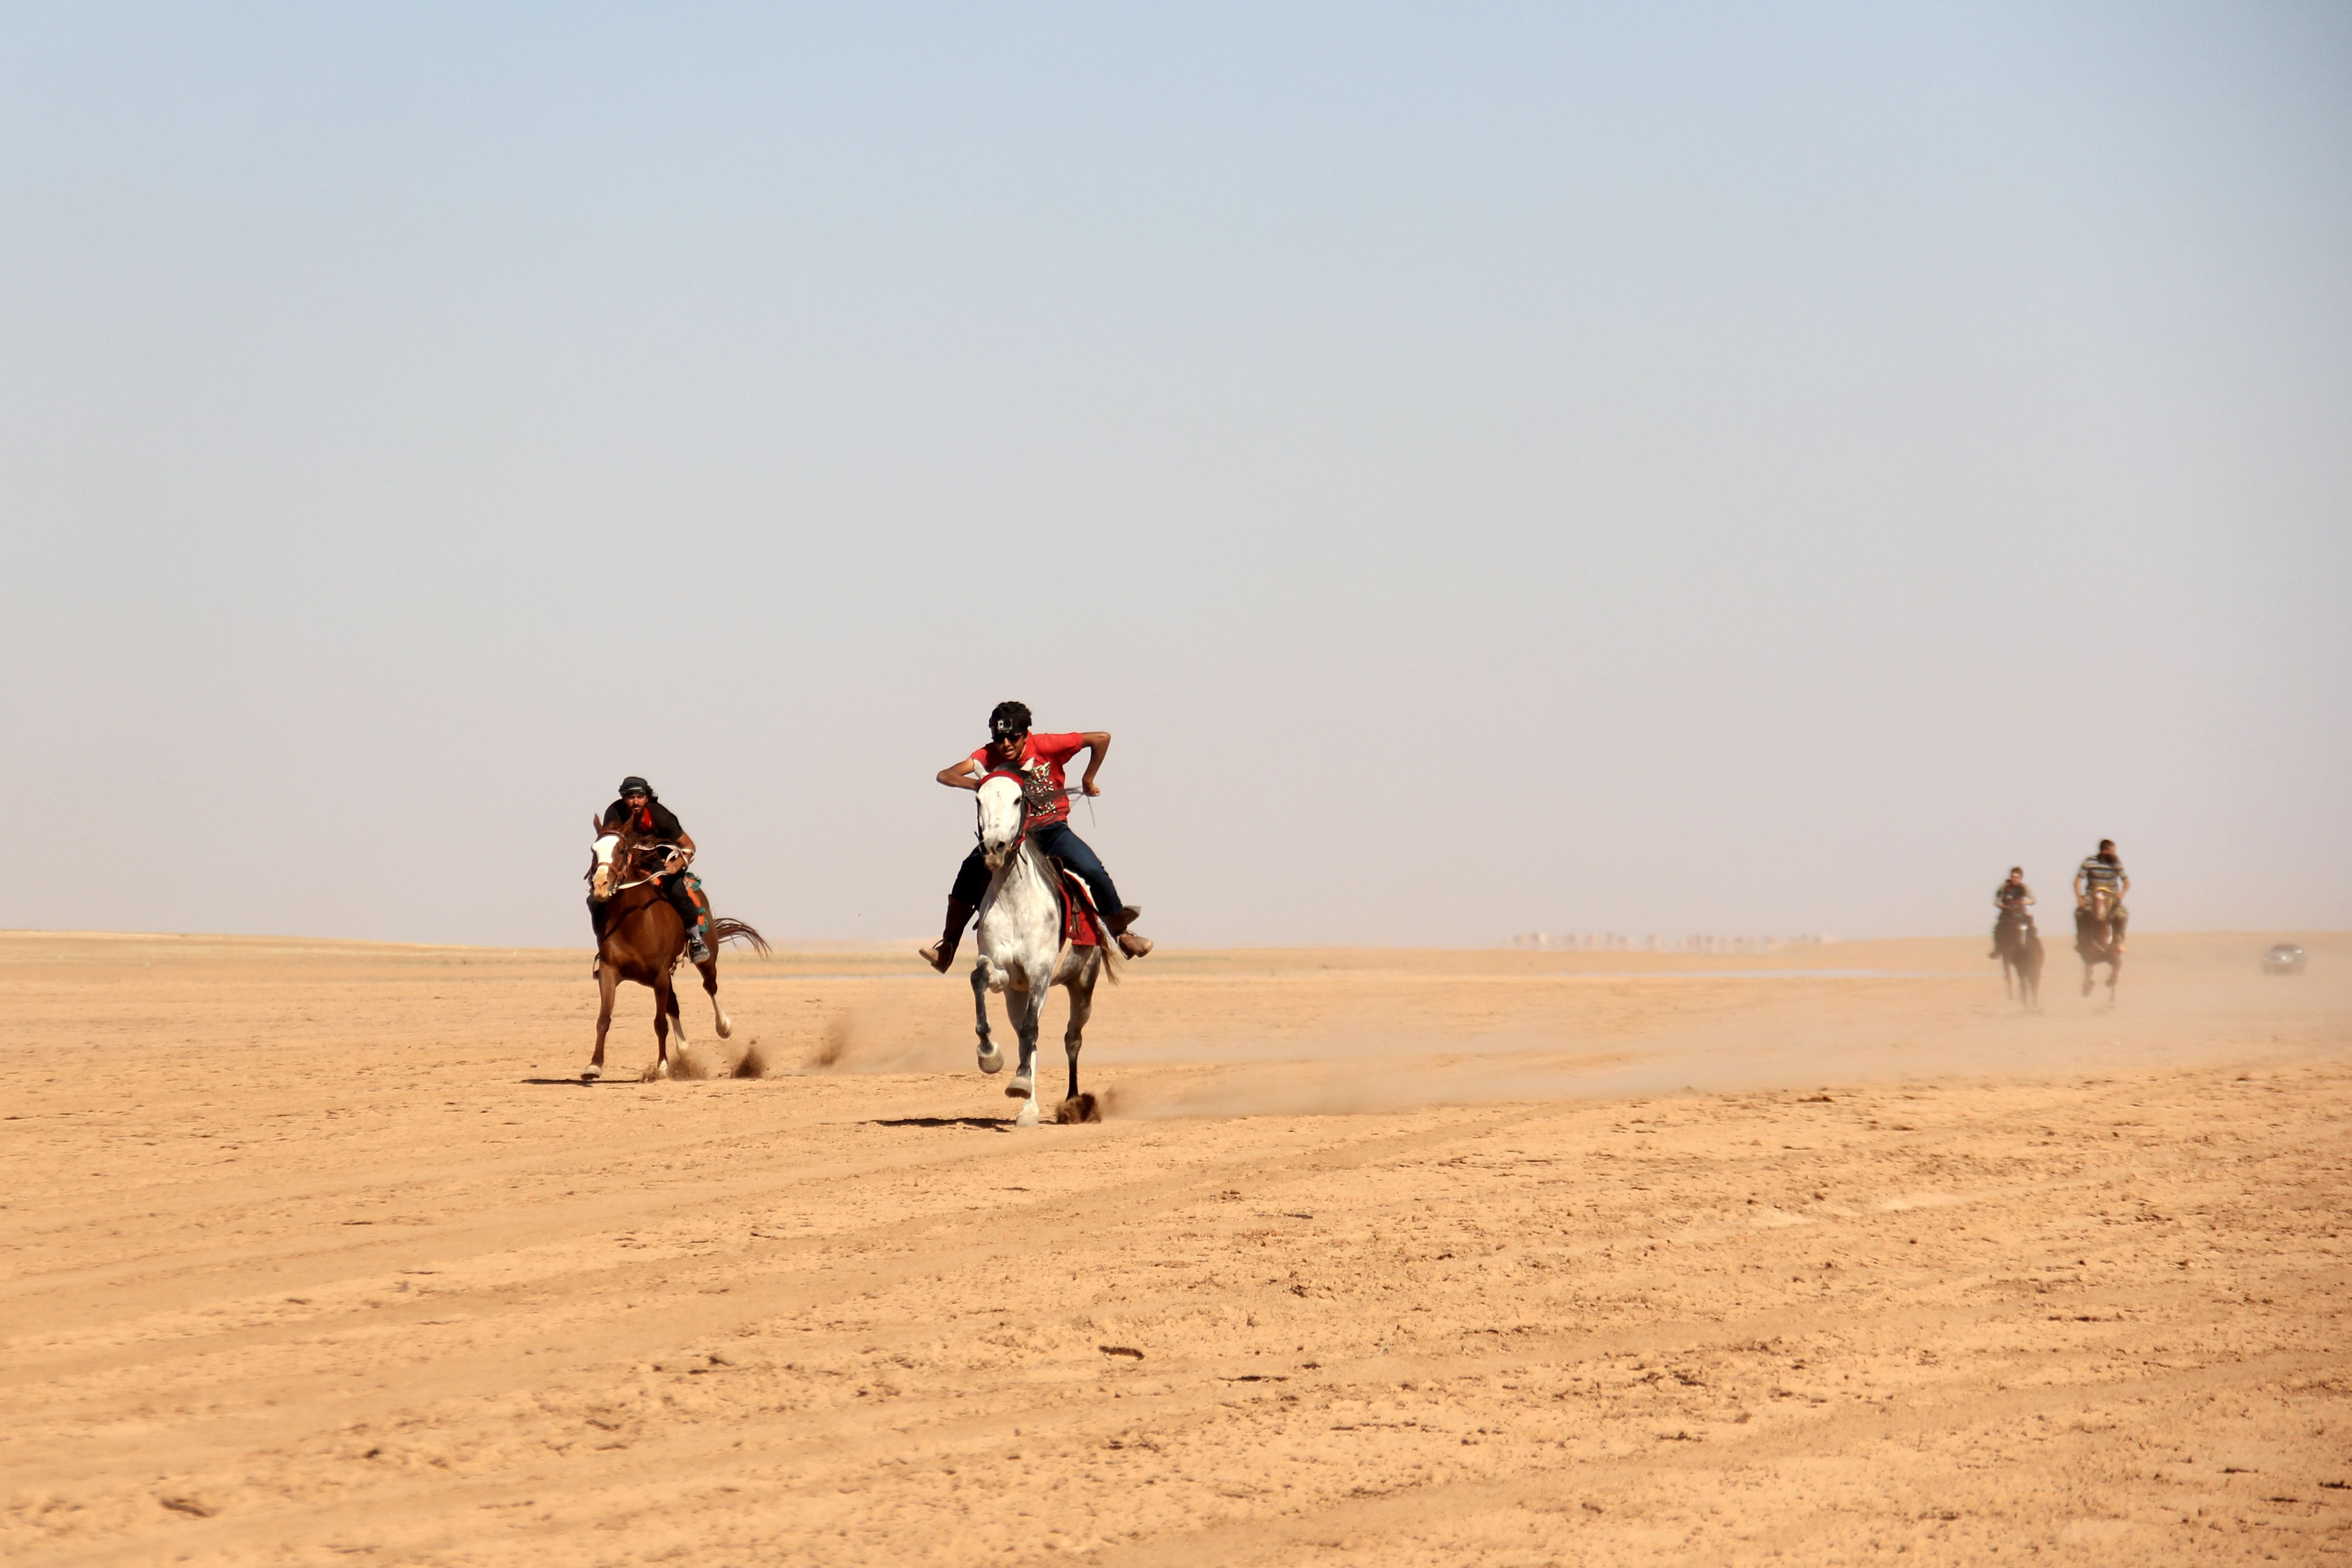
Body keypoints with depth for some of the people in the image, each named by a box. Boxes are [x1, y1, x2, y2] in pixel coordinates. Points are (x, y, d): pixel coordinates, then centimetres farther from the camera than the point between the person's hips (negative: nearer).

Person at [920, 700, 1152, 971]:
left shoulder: (1046, 746, -15)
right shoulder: (988, 757, -8)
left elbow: (1101, 739, -11)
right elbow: (945, 775, -17)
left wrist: (1088, 780, -5)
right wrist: (978, 784, -34)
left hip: (1052, 829, -1)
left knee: (1093, 871, -23)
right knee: (971, 872, -22)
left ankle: (1121, 933, 2)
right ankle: (947, 947, -13)